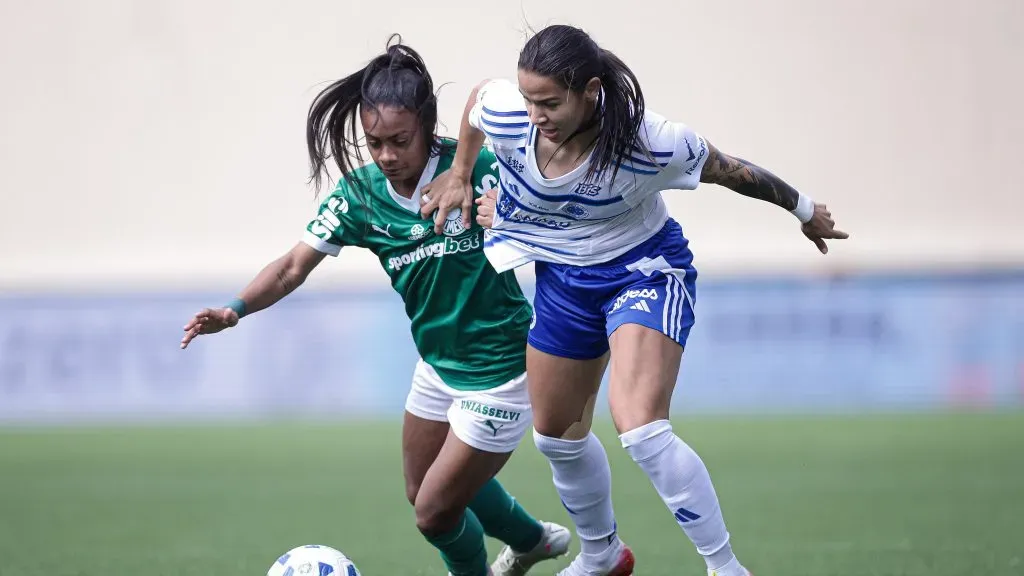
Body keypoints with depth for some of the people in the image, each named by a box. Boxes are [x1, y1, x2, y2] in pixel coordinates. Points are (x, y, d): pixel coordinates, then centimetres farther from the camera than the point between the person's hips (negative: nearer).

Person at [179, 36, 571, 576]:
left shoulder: (473, 169, -23)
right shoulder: (359, 192, -9)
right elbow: (294, 267, -9)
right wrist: (236, 309, -25)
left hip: (497, 373, -7)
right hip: (437, 364, 7)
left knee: (435, 513, 0)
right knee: (424, 490, 26)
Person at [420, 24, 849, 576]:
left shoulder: (652, 145, -33)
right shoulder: (504, 115, -25)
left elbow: (734, 172, -15)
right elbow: (478, 94, 2)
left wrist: (803, 209, 1)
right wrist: (458, 174, 11)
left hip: (646, 272, -5)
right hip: (562, 278, 5)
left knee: (640, 429, -26)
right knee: (556, 435, 19)